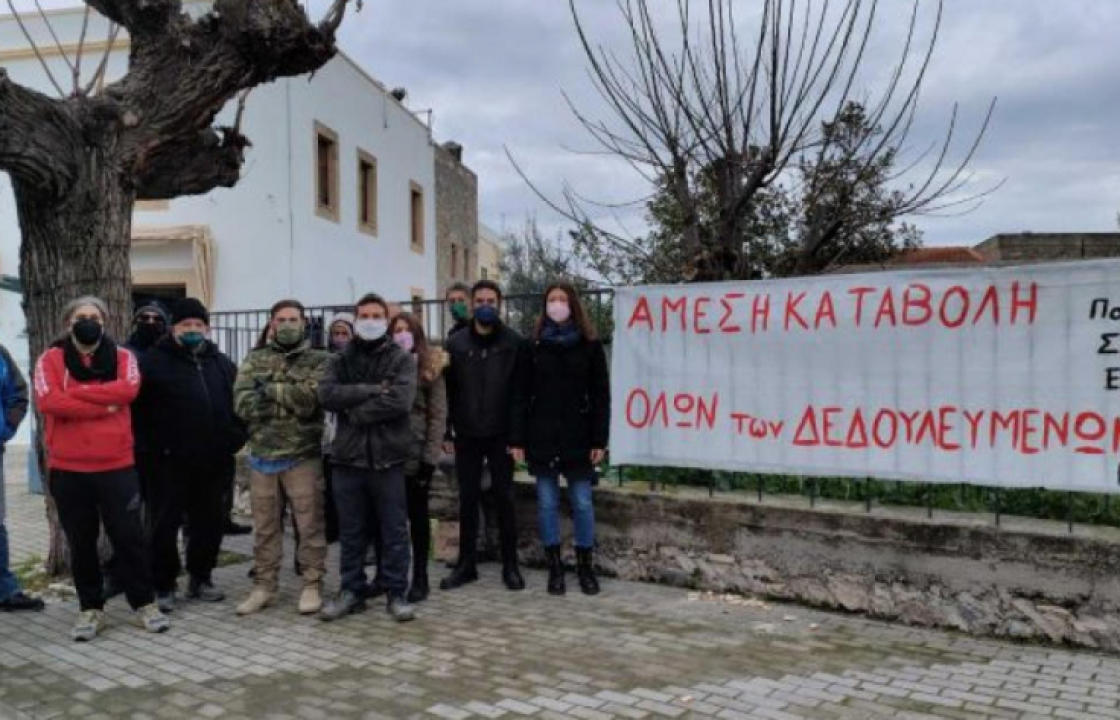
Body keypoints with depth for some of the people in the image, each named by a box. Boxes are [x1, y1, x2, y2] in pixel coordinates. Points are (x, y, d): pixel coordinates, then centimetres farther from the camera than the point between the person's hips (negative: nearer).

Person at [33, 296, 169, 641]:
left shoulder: (123, 357, 3)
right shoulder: (51, 360, 2)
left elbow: (128, 390, -17)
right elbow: (48, 401, -15)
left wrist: (75, 392, -15)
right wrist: (103, 407, -15)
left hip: (117, 466, 0)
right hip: (68, 469, 1)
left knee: (129, 537, 5)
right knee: (81, 542, 10)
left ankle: (144, 603, 17)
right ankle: (90, 608, 22)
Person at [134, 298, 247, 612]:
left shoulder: (222, 364, 13)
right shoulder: (154, 361, -2)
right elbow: (139, 407, -7)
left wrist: (235, 438, 5)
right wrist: (153, 444, -12)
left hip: (213, 462, 5)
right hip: (170, 462, -4)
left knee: (210, 522, 12)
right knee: (164, 524, 2)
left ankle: (200, 578, 26)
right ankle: (162, 586, 13)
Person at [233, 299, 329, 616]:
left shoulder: (318, 361, 0)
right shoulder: (255, 359, 9)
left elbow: (309, 398, -16)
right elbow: (242, 402, -5)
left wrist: (270, 388, -11)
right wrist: (289, 398, -14)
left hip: (303, 455, -3)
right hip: (262, 455, 3)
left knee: (310, 524, 3)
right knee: (265, 526, 12)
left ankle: (311, 585, 15)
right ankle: (263, 586, 23)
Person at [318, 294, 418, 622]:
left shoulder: (401, 359, 1)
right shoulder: (341, 360, 10)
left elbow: (400, 400, -16)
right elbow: (327, 394, -9)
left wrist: (355, 412, -11)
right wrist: (373, 390, -15)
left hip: (387, 456, -3)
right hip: (348, 456, 3)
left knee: (394, 530, 5)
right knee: (351, 531, 12)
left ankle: (396, 593, 16)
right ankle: (351, 591, 24)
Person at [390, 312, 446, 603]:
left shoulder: (430, 367, 0)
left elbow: (438, 414, -4)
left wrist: (430, 456, -10)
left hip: (416, 452, -3)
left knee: (417, 514, 5)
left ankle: (420, 578, 13)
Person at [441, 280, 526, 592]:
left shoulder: (514, 343, -2)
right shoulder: (456, 343, 3)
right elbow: (448, 390, 3)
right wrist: (447, 430, -2)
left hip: (501, 434, -2)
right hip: (467, 435, 2)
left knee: (504, 498, 5)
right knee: (468, 499, 9)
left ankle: (510, 565, 14)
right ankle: (466, 564, 19)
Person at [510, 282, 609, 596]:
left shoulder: (590, 346, 3)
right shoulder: (534, 346, 5)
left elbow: (600, 396, 1)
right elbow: (521, 395, 3)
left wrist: (599, 440, -6)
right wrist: (518, 439, -3)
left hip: (578, 438, -1)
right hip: (542, 438, 1)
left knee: (582, 503, 2)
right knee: (547, 503, 6)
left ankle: (585, 566, 16)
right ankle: (554, 567, 17)